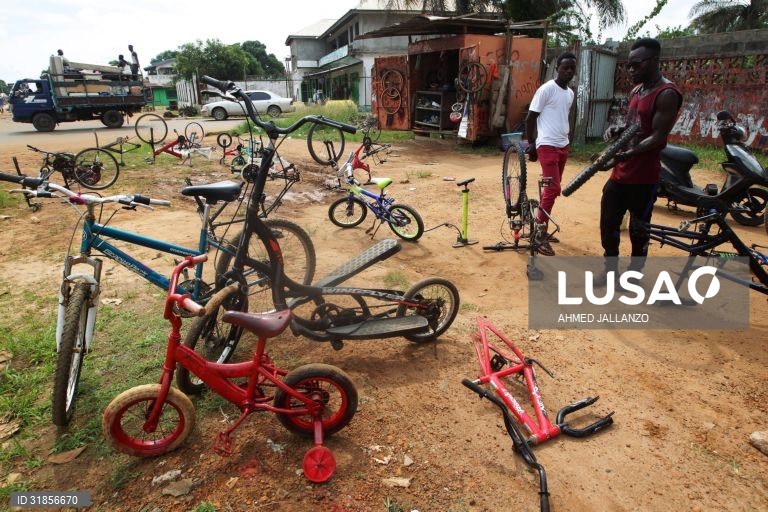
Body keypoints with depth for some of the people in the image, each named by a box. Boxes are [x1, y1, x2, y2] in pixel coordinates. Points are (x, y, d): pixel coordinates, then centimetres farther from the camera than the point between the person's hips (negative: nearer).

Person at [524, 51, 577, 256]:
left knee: (552, 189, 11)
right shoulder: (546, 89, -10)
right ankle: (541, 236, -5)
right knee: (552, 189, -13)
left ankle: (541, 229, 22)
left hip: (563, 146, 8)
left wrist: (569, 138, 21)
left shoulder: (570, 93, 13)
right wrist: (531, 143, -9)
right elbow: (530, 118, -9)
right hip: (547, 145, -8)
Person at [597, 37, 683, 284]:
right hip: (620, 173, 8)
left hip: (644, 177, -8)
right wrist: (617, 130, 1)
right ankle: (610, 271, 28)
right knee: (608, 223, 13)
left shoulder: (667, 94, -13)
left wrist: (627, 154, -31)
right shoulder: (637, 90, 13)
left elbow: (658, 137, -19)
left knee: (638, 230, 4)